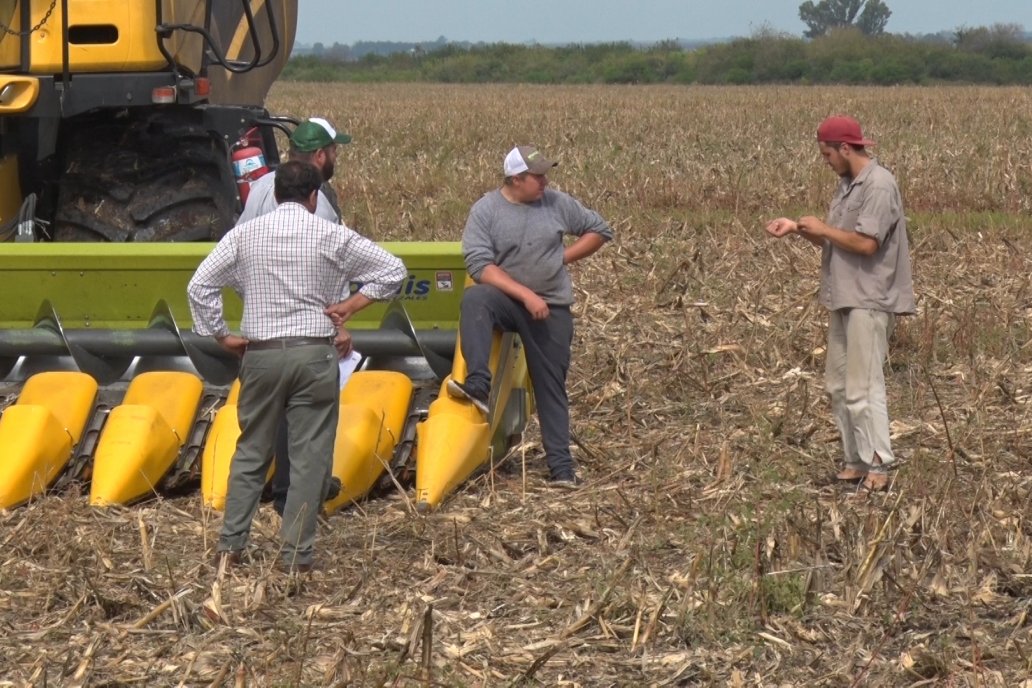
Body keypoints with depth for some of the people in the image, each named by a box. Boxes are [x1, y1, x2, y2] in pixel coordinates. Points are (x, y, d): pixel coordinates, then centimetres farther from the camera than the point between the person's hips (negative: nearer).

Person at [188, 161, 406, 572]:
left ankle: (230, 547, 13)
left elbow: (200, 286, 2)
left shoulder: (245, 234, 5)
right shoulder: (332, 236, 0)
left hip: (260, 354, 2)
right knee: (310, 458, 2)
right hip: (314, 355, -2)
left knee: (251, 452, 14)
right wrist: (352, 304, 5)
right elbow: (393, 271, 1)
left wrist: (220, 335, 9)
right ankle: (296, 557, 1)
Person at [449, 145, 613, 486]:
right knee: (474, 299, -35)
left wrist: (563, 257, -1)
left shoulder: (558, 203, 0)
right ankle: (478, 385, -44)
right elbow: (479, 265, -17)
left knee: (551, 387, 4)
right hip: (506, 300, -2)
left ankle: (561, 464, 10)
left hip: (552, 307, 2)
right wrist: (526, 295, -24)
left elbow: (600, 230, 12)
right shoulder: (485, 210, -8)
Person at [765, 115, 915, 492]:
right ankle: (855, 461, 18)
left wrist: (822, 228, -11)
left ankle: (877, 466, -5)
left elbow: (866, 243, -22)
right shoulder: (847, 184, 14)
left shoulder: (879, 185, -15)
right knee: (838, 386, 12)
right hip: (845, 299, 10)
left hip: (869, 301, -10)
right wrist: (798, 228, 5)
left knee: (862, 388, -10)